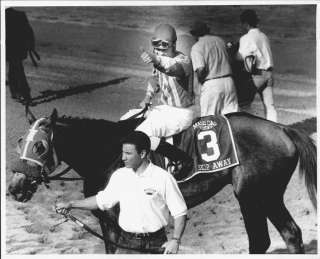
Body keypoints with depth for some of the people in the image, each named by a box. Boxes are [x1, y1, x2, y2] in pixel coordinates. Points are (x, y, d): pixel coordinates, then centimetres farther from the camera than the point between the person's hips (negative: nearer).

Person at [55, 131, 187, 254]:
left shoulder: (164, 178, -9)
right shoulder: (120, 176, 4)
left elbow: (180, 213, -6)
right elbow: (102, 200, 17)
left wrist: (175, 240, -17)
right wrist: (71, 204, 11)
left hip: (155, 245, -3)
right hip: (126, 243, 3)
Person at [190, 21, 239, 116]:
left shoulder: (197, 47, -6)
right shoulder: (220, 40, 12)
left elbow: (200, 69, -16)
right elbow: (228, 58, 10)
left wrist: (199, 79, 1)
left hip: (210, 84, -5)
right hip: (228, 80, 5)